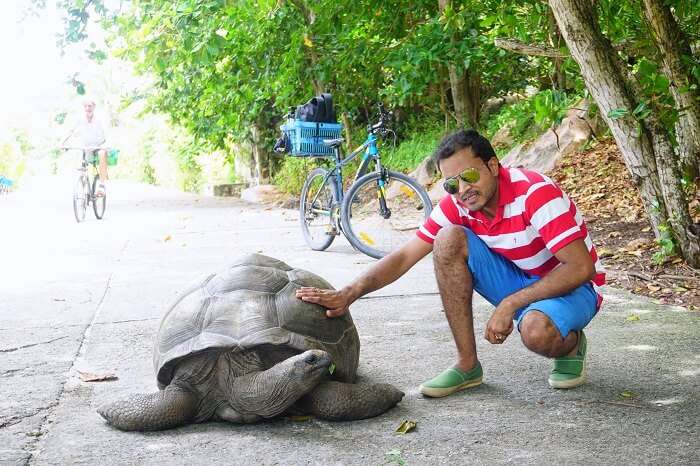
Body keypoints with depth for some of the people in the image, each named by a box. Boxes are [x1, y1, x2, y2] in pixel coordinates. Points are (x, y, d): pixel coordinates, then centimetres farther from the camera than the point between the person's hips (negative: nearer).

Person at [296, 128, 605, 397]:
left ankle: (571, 345, 1)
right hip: (518, 281, 6)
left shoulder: (535, 192, -27)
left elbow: (581, 268, -29)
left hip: (570, 285, -5)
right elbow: (404, 256, -11)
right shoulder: (456, 205, -10)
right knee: (449, 240, -19)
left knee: (537, 331, -41)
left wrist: (510, 305, -29)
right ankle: (467, 365, -12)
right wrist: (348, 294, -25)